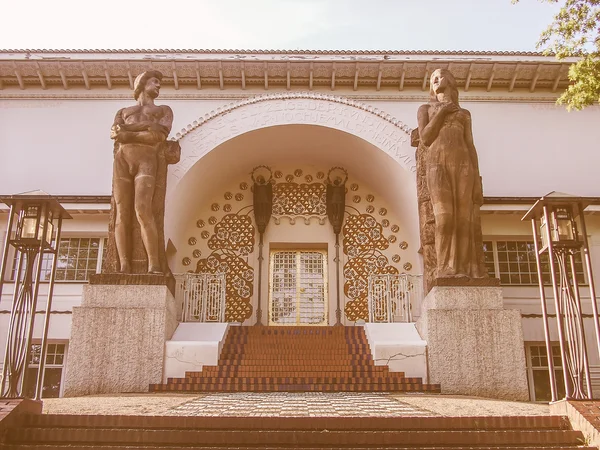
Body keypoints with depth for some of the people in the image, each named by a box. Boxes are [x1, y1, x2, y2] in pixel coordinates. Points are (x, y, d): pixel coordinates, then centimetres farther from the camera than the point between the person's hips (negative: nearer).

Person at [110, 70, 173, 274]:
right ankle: (124, 269, -15)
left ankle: (154, 266, -25)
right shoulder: (123, 111, 30)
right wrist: (146, 126, -3)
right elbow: (115, 134, 7)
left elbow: (160, 136, 4)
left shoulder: (164, 110, 26)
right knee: (122, 215, -10)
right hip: (122, 160, 3)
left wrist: (127, 133, 2)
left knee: (142, 210, -24)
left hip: (147, 161, -2)